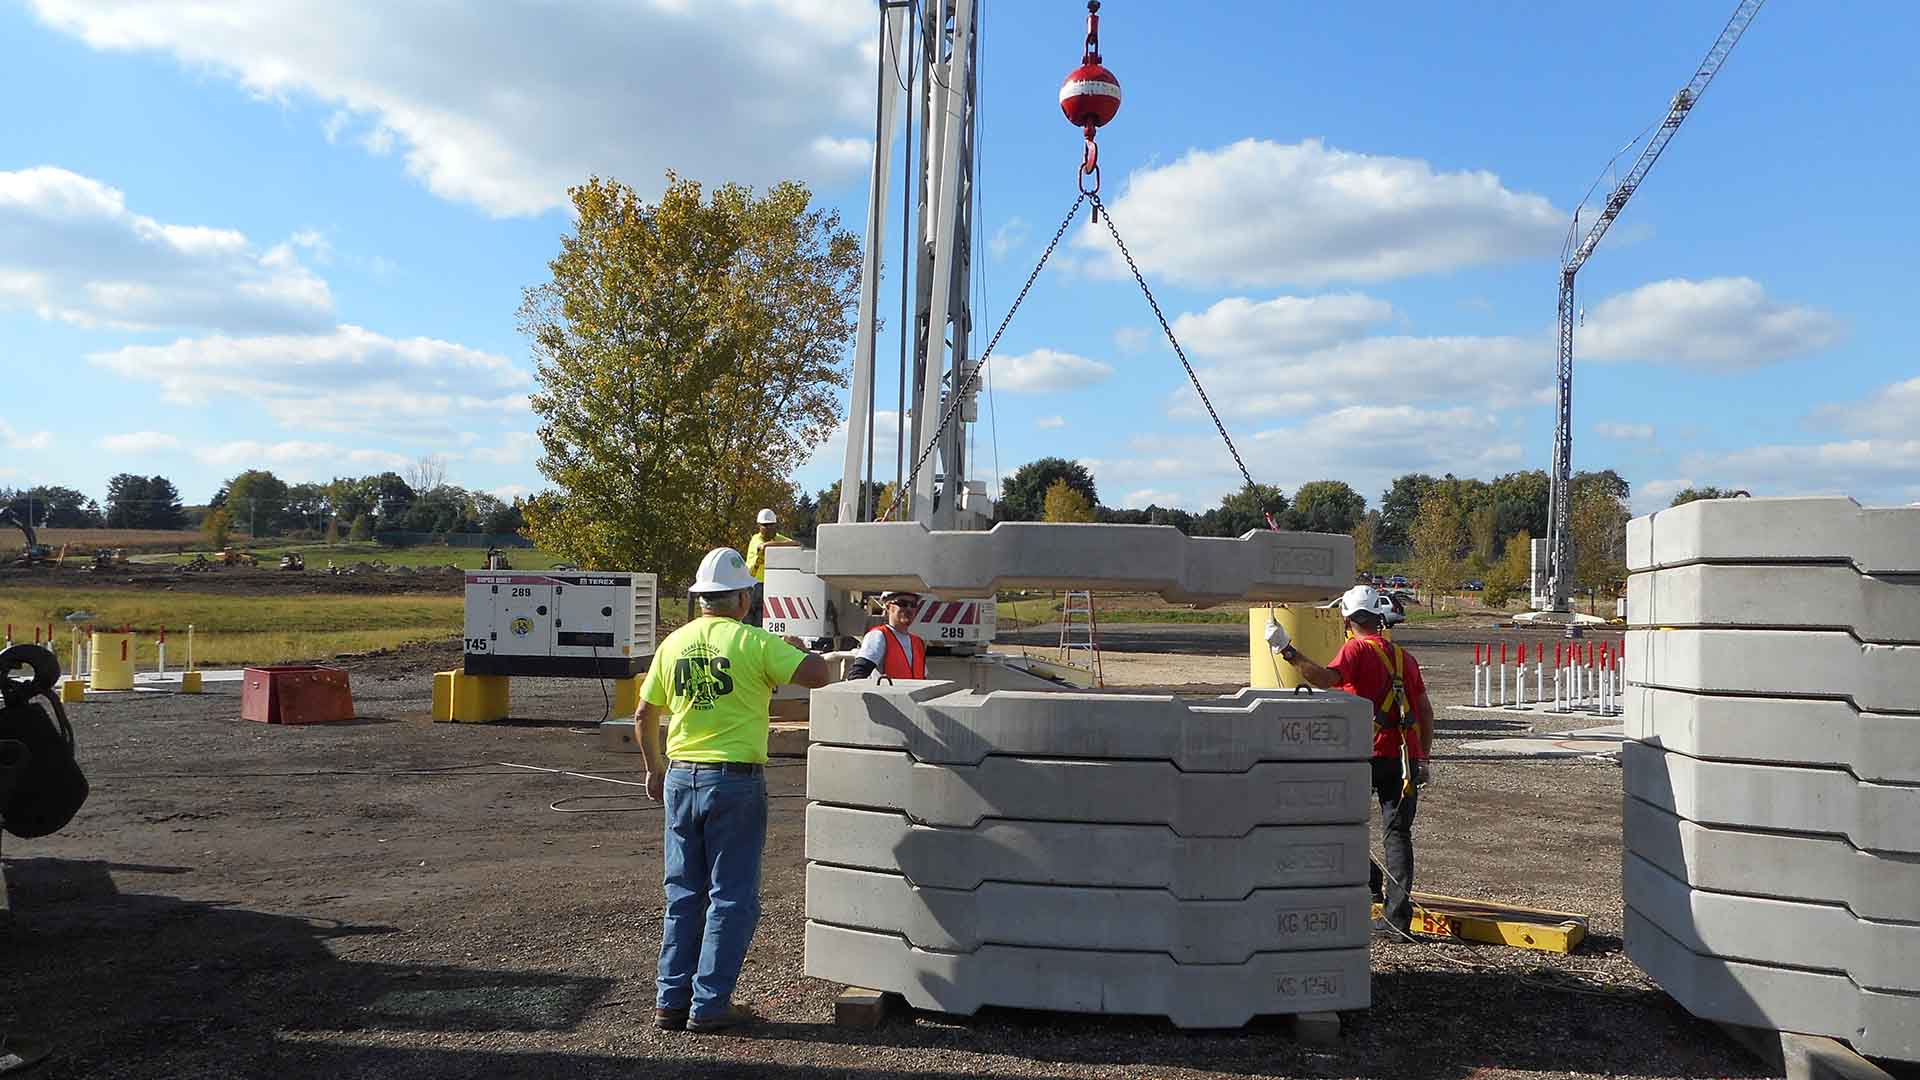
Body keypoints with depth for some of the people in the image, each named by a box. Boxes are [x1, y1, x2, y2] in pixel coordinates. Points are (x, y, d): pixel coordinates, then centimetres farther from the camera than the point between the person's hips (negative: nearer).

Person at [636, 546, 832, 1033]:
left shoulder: (673, 643, 7)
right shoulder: (753, 642, -10)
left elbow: (644, 715, 13)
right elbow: (818, 675, -16)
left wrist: (655, 768, 26)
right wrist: (797, 649, 5)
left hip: (680, 778, 6)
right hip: (734, 780, -6)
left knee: (683, 894, 15)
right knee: (731, 897, 5)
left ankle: (672, 1000, 19)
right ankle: (709, 1005, 8)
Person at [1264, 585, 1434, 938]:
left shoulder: (1357, 649, -4)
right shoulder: (1404, 656, 15)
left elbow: (1326, 678, -24)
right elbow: (1425, 711, 15)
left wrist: (1287, 651, -27)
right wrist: (1423, 758, 21)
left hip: (1365, 755, -5)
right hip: (1404, 757, 5)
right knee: (1397, 833, 4)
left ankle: (1369, 881, 15)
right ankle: (1399, 915, -1)